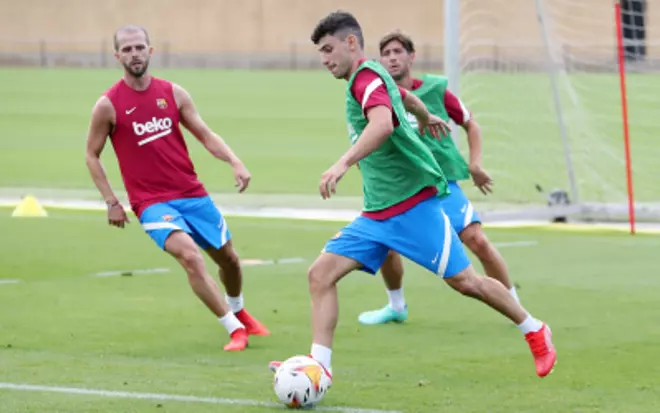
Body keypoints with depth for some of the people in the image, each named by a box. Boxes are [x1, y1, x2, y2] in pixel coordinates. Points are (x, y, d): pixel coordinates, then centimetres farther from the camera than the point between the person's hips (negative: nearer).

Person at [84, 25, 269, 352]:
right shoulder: (108, 105, -7)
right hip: (152, 202, -5)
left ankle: (238, 312, 47)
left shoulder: (173, 93, 3)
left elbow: (205, 135, 5)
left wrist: (235, 162, -13)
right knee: (190, 255, -27)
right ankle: (234, 329, -22)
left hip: (192, 194, 5)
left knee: (228, 257, 16)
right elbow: (92, 156, 4)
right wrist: (112, 202, -2)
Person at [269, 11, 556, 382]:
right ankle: (320, 365, -8)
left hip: (413, 202, -9)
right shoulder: (364, 81, 15)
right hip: (377, 213, 9)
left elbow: (383, 124, -33)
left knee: (465, 281, -2)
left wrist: (344, 163, -45)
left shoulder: (367, 76, -14)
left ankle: (535, 331, 17)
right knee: (321, 273, -5)